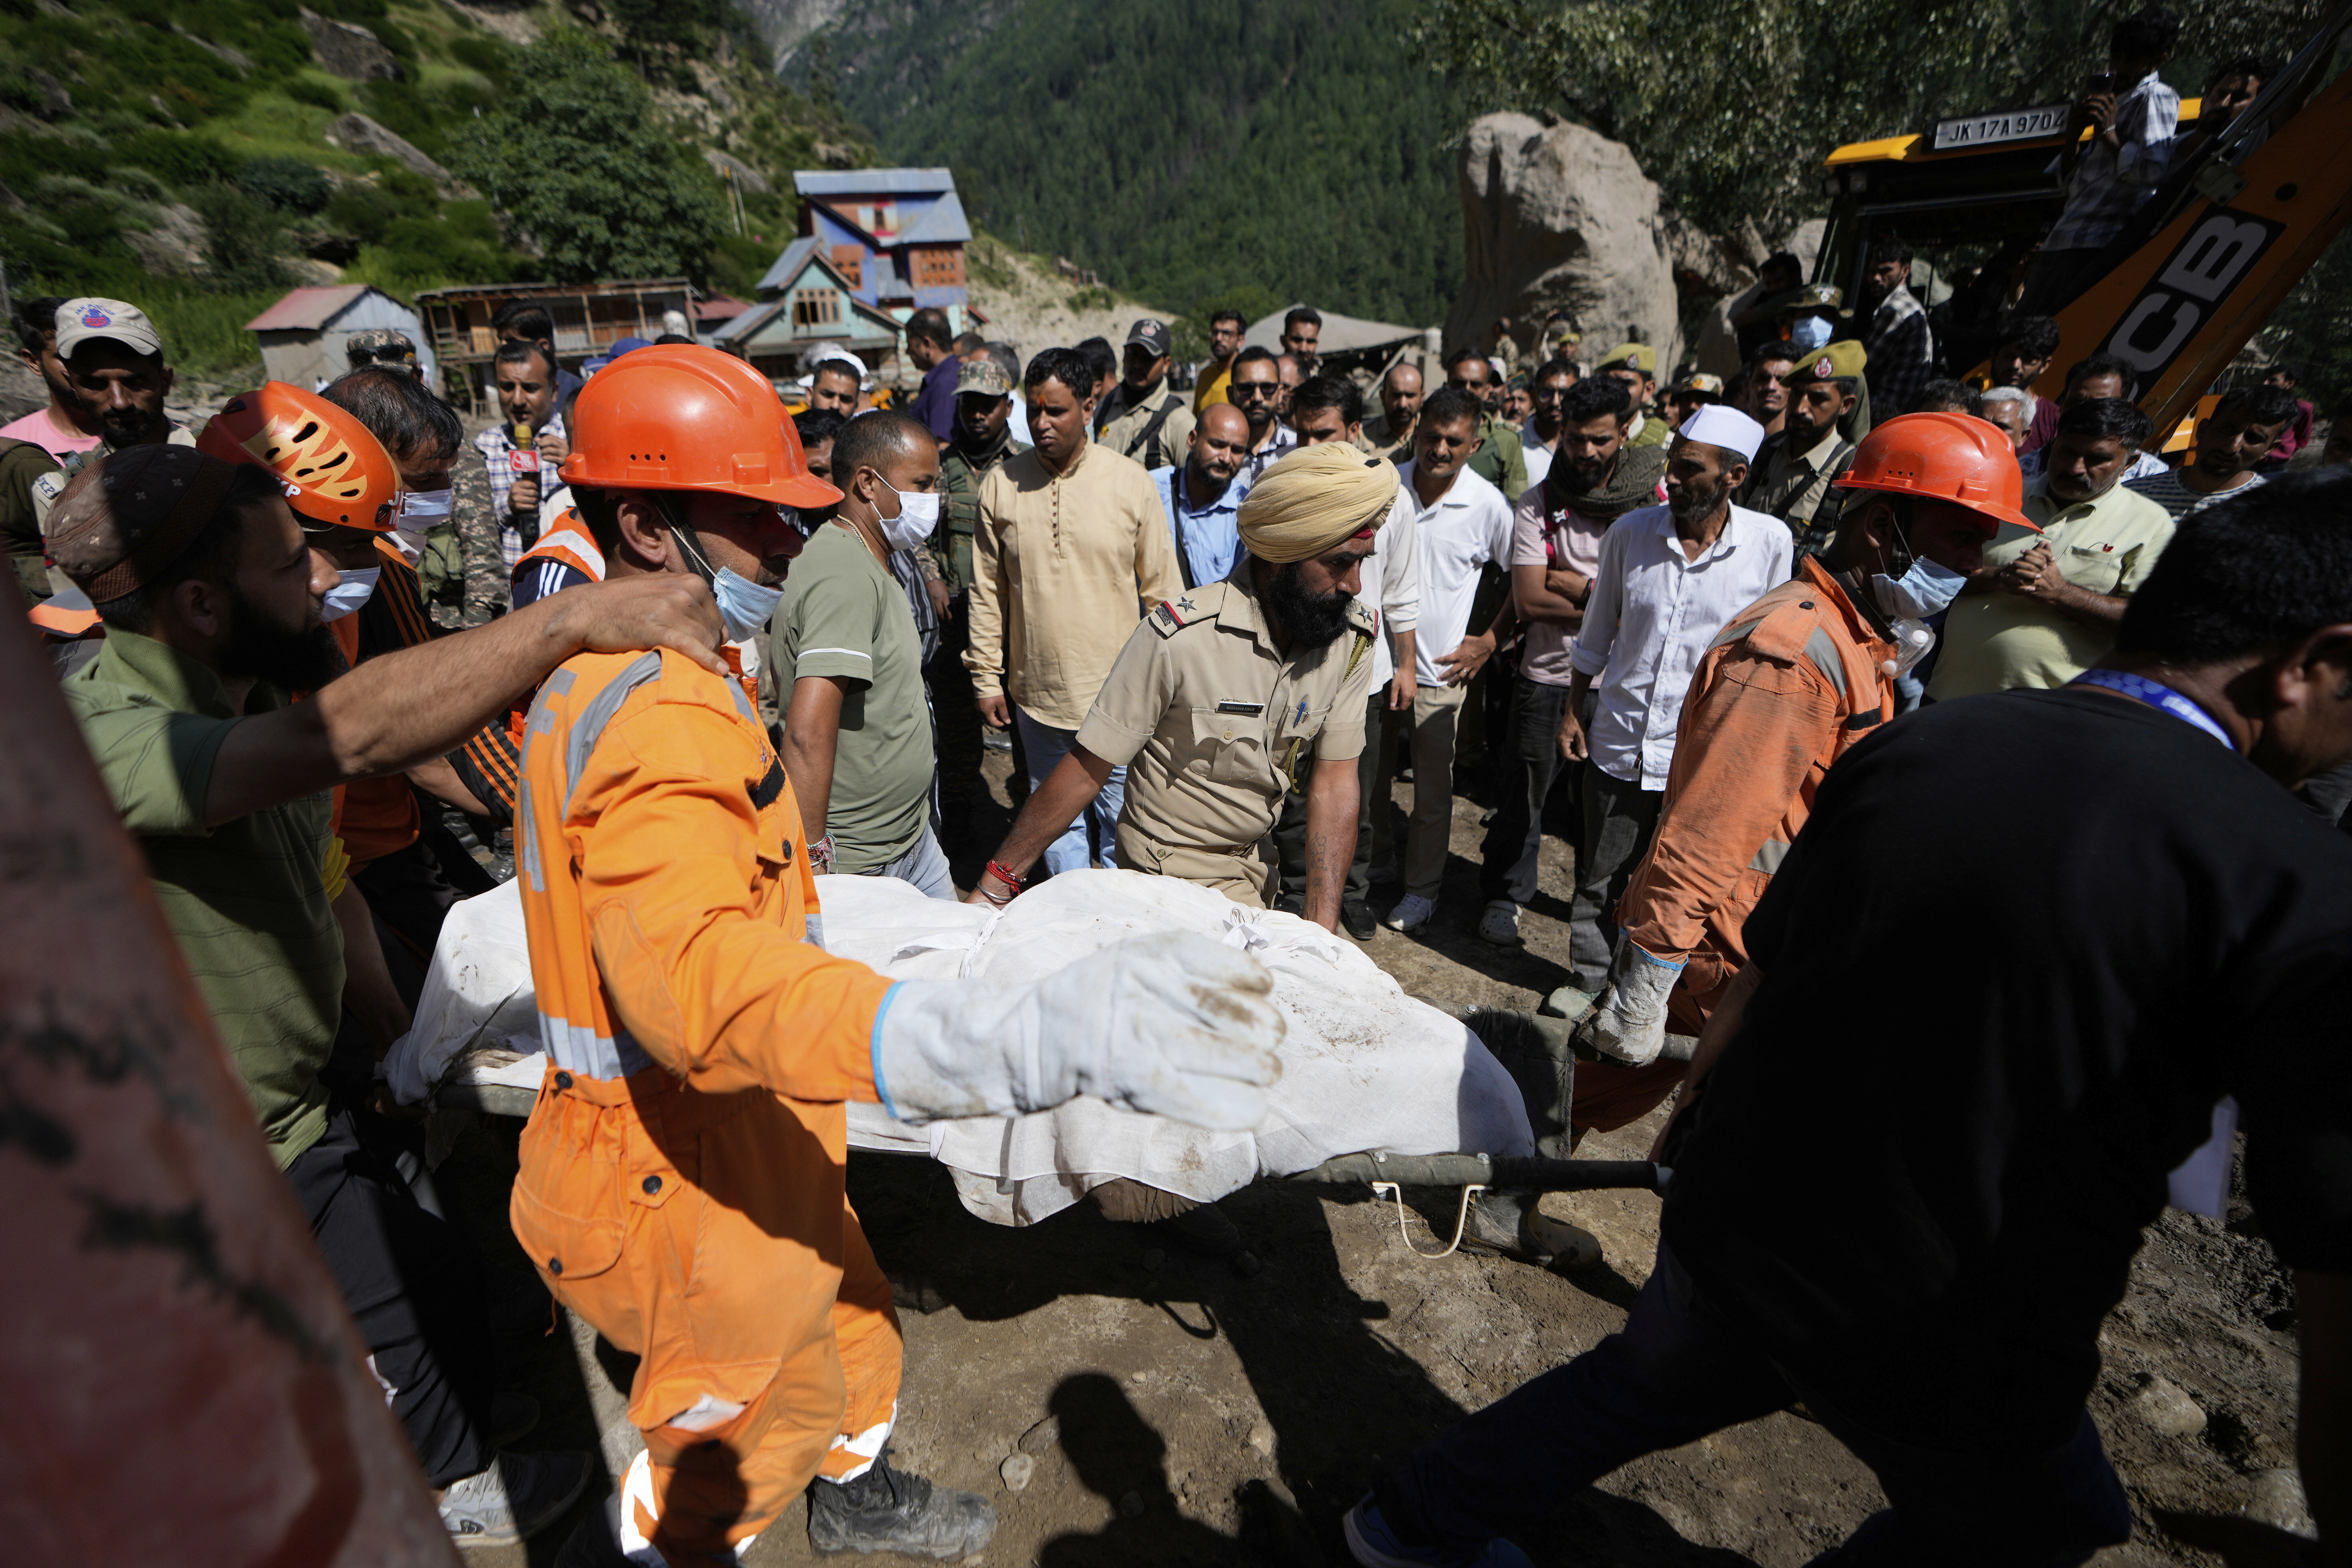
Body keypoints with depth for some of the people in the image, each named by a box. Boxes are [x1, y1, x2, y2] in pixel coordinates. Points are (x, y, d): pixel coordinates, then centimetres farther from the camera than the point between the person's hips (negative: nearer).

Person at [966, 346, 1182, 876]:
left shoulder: (1131, 481, -4)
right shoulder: (1001, 484, 0)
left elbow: (1162, 589, 1)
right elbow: (988, 593, 6)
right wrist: (987, 679, 5)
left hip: (1120, 697, -2)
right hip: (1037, 697, 2)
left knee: (1121, 823, 7)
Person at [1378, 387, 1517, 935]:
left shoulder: (1488, 505, -8)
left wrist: (1491, 641, -3)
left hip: (1440, 670, -3)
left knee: (1434, 790, 6)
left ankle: (1421, 890, 22)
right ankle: (1374, 857, 39)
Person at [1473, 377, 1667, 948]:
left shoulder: (1655, 497, -1)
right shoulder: (1537, 505, -3)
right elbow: (1529, 600, -10)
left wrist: (1572, 584, -13)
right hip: (1549, 674, -1)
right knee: (1524, 794, 8)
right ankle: (1505, 896, 29)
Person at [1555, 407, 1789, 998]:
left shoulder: (1771, 543, -7)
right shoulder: (1631, 532, -2)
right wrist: (1573, 712, 9)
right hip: (1620, 744, 2)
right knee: (1600, 881, 13)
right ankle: (1588, 983, 34)